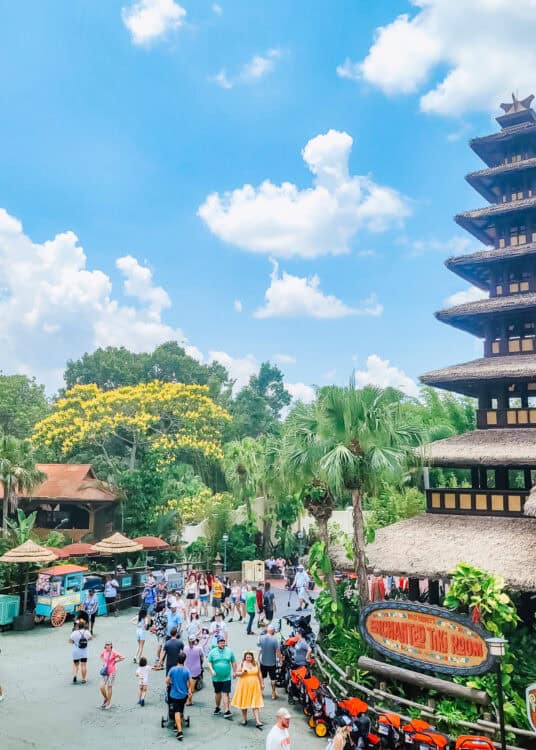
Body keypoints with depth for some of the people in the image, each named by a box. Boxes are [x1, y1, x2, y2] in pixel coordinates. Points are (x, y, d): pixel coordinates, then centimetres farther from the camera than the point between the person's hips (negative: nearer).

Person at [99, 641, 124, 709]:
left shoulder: (114, 653, -14)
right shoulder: (104, 652, 0)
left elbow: (122, 657, -10)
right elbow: (101, 656, 24)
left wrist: (115, 661, -6)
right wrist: (103, 662, 11)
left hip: (111, 672, -4)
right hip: (104, 671, 4)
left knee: (109, 687, 3)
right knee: (102, 687, -3)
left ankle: (108, 702, 20)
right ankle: (105, 698, 24)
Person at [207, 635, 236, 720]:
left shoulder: (229, 651, 2)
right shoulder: (212, 652, 0)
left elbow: (233, 662, 10)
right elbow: (208, 662, -1)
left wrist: (234, 672, 7)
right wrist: (211, 670, -15)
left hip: (227, 677, -1)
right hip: (216, 677, 1)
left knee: (225, 694, -8)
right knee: (217, 693, 15)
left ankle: (226, 711, -9)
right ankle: (217, 707, 36)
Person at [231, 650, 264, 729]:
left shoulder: (255, 663, 5)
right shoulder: (242, 663, -2)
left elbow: (259, 674, 11)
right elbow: (237, 673, -3)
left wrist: (262, 683, 10)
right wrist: (242, 672, -21)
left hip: (254, 686, 0)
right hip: (244, 686, 0)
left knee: (255, 704, -5)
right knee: (244, 702, 9)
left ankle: (257, 721, -8)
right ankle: (244, 719, 26)